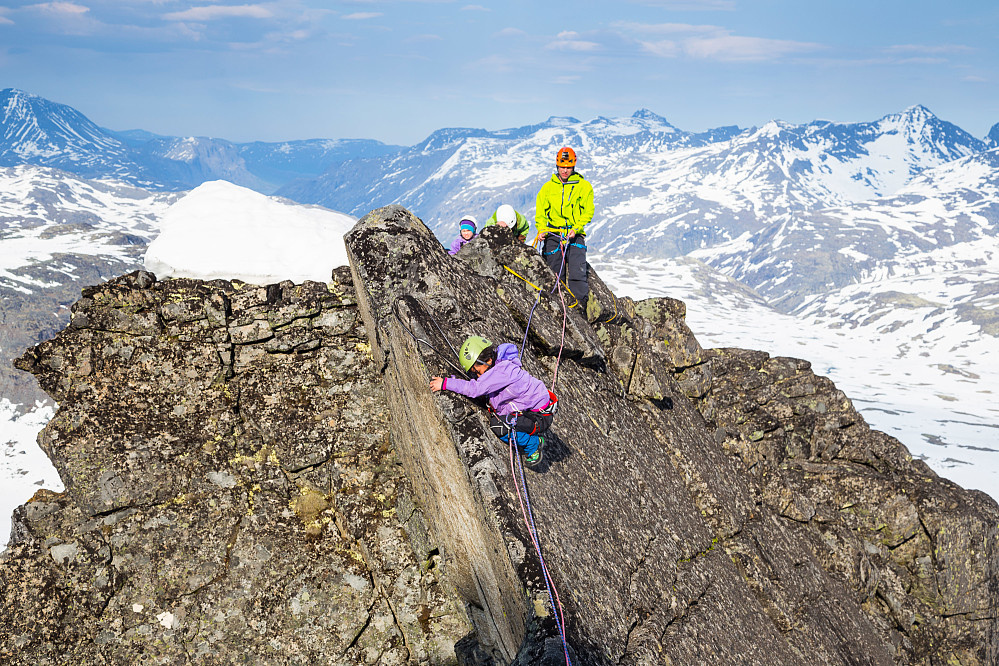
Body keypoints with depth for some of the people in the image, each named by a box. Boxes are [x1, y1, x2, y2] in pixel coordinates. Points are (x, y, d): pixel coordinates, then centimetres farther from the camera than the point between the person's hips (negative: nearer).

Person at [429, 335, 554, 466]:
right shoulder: (495, 369, 1)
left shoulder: (504, 369, -27)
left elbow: (477, 388, -31)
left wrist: (445, 384, -29)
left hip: (540, 418, -10)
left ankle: (533, 446, 0)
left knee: (499, 426, -23)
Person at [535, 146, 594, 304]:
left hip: (575, 235, -2)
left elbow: (588, 212, 1)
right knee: (554, 275, 0)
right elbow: (540, 212, 14)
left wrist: (576, 228, -14)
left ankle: (581, 307, -13)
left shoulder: (584, 186, 6)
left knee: (577, 275, -15)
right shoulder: (548, 187, 13)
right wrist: (541, 229, -5)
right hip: (553, 235, 2)